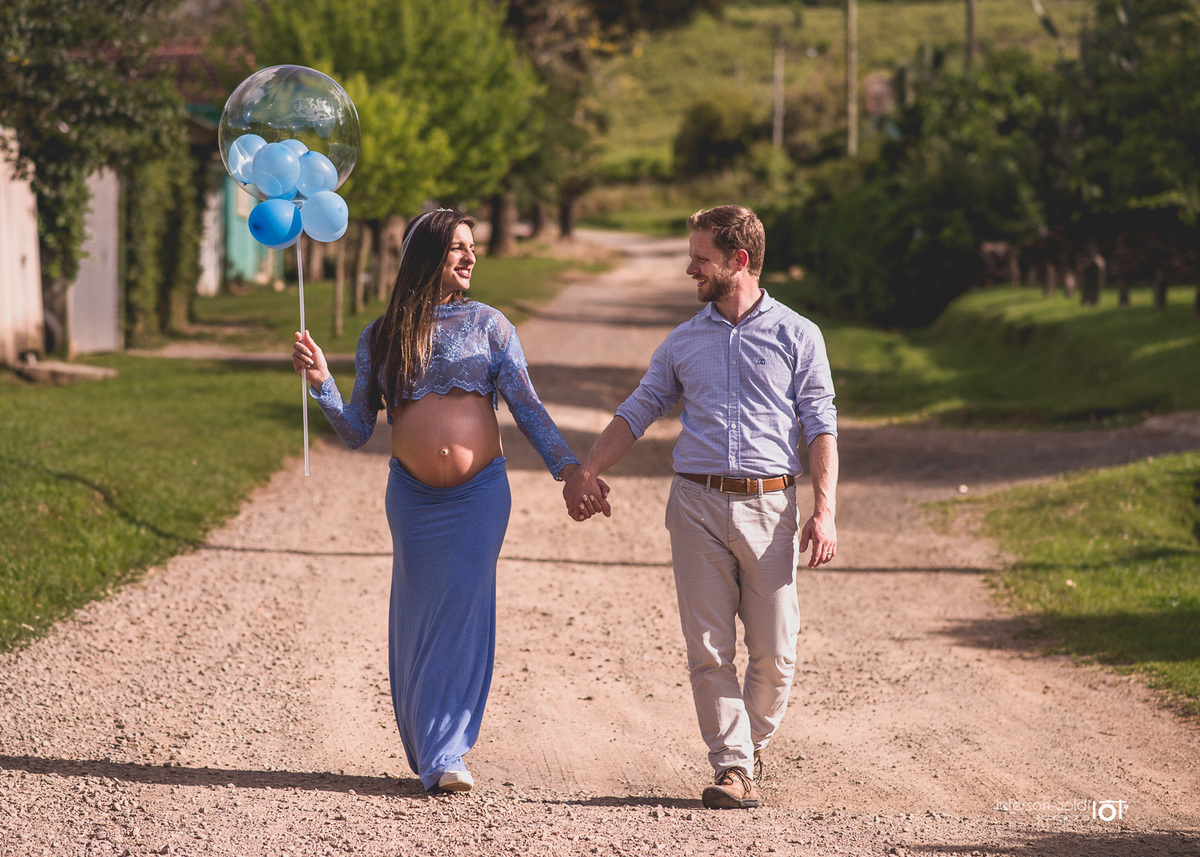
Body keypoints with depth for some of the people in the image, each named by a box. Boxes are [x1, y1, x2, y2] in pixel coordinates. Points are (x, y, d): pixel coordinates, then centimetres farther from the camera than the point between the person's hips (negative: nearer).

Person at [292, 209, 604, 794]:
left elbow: (527, 408, 2)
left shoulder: (487, 324, 4)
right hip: (413, 498, 1)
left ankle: (446, 755, -4)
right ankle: (425, 751, 16)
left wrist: (566, 465, -10)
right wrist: (320, 382, -9)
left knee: (463, 615, -7)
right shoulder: (380, 338, 7)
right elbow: (357, 431, 7)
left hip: (480, 494, -1)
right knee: (417, 620, 4)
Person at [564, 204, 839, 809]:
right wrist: (586, 471, 6)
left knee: (774, 653, -1)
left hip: (769, 504, -2)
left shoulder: (796, 336, 6)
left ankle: (753, 745, 20)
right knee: (708, 649, -3)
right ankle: (732, 767, 3)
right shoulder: (683, 342, 14)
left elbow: (820, 427, 2)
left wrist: (824, 511, -8)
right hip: (697, 504, 2)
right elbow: (637, 412, 18)